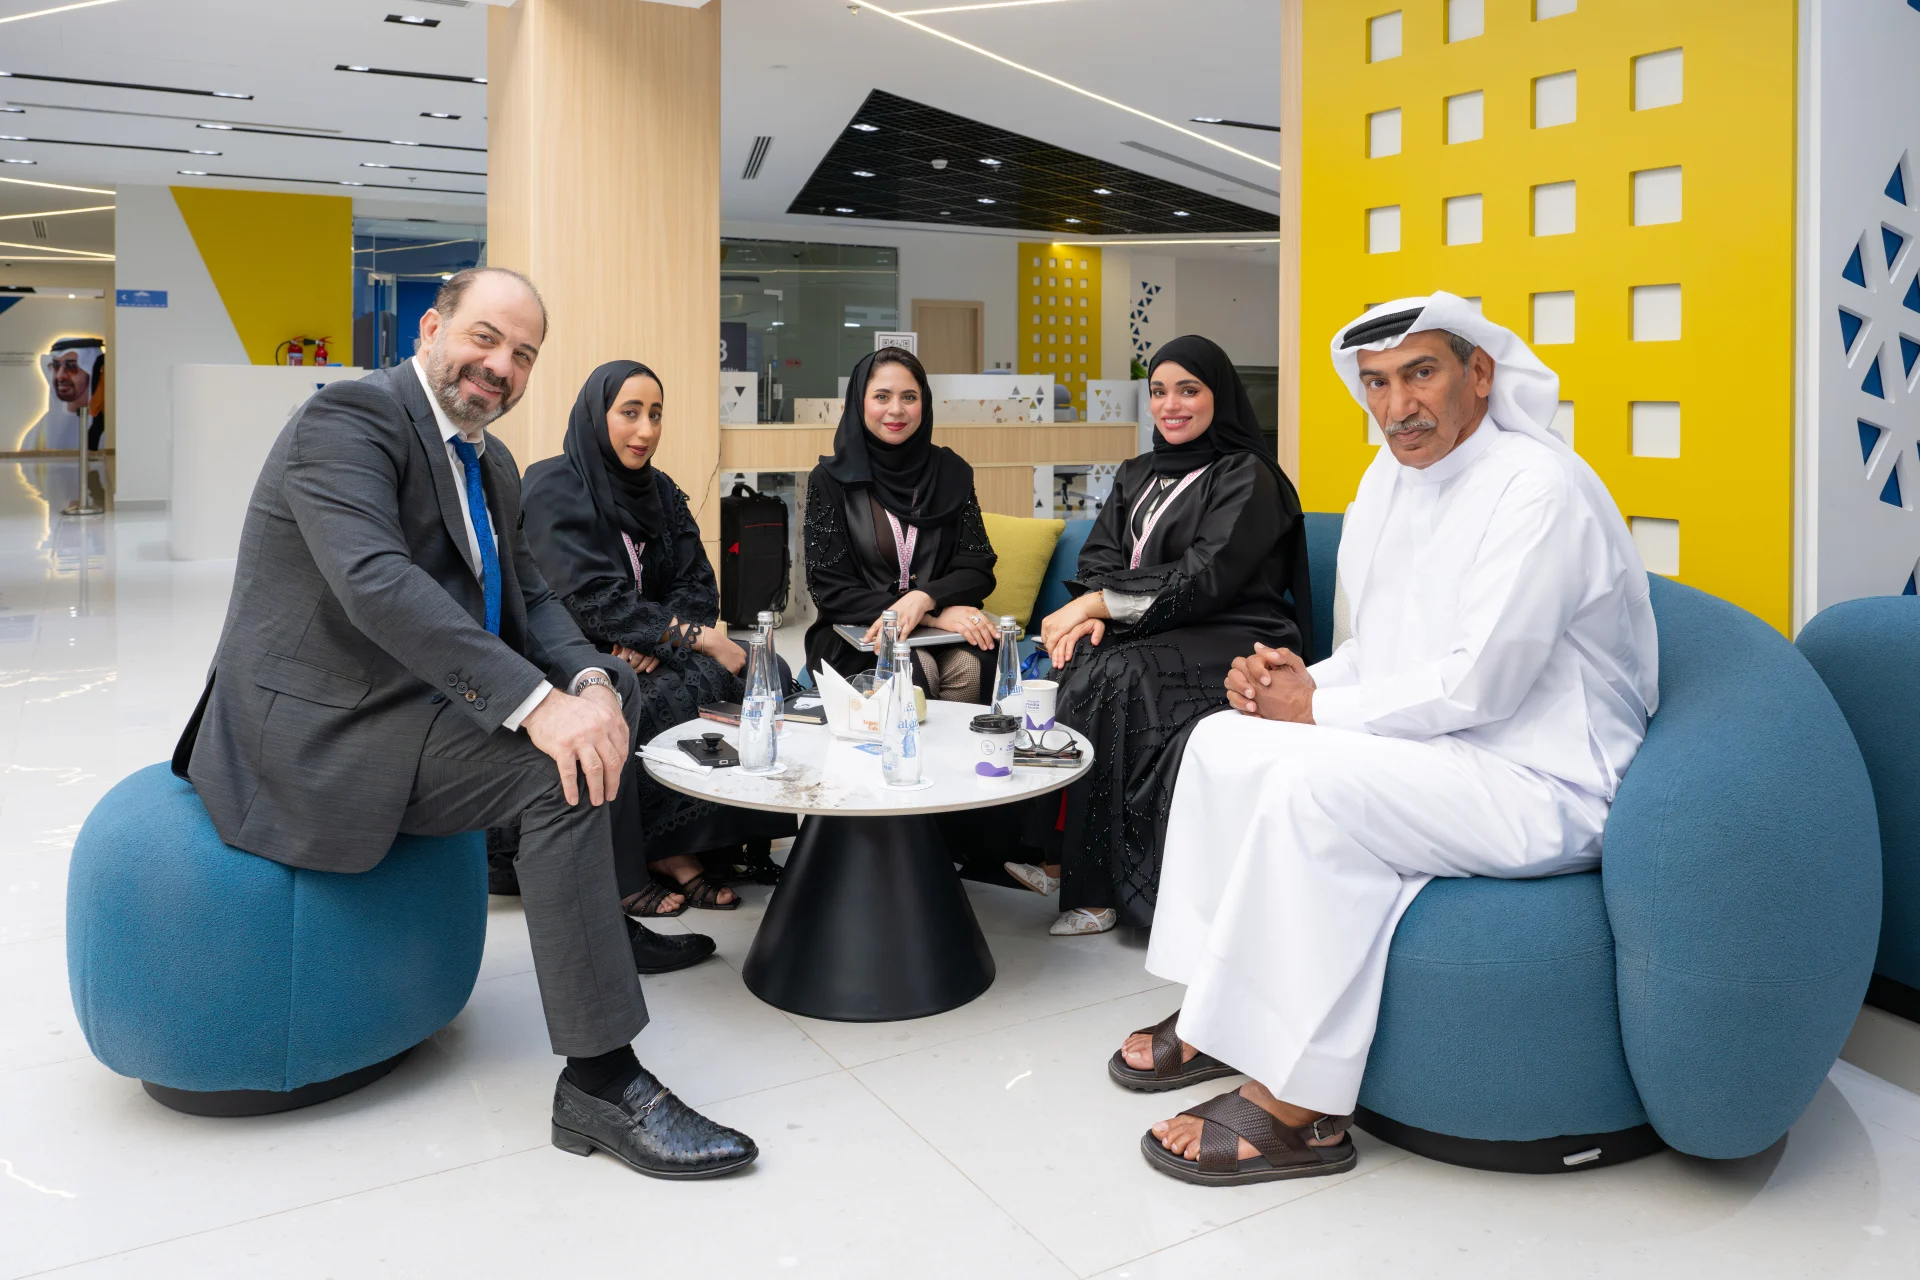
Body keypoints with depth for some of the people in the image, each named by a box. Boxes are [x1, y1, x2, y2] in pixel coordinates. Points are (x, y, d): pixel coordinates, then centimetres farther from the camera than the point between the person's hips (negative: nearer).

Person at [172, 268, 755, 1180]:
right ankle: (599, 1081, -22)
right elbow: (375, 579, -29)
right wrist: (538, 703, -36)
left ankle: (612, 920, 22)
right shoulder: (349, 415, -14)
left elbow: (528, 598, 10)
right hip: (318, 727, -9)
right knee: (560, 770, -26)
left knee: (608, 692, 8)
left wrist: (588, 680, -13)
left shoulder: (490, 463, 14)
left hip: (417, 701, 10)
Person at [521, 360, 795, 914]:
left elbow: (697, 587, 4)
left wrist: (655, 638, -17)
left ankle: (677, 849, -17)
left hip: (644, 656, 6)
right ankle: (625, 868, -17)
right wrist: (697, 638, -23)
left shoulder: (660, 491, 11)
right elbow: (593, 600, -20)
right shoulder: (553, 488, -10)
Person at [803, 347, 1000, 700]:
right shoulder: (830, 479, -1)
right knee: (916, 670, -32)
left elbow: (978, 569, 2)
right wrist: (934, 617, -15)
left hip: (944, 630, 2)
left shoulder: (951, 470, 6)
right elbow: (830, 590, -5)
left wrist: (923, 600, -21)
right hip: (855, 637, -2)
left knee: (972, 665, -30)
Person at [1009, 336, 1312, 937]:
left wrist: (1101, 602, -16)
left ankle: (1090, 886, -27)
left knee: (1112, 675, -32)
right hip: (1151, 633, 6)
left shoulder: (1247, 477, -2)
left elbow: (1205, 577, -14)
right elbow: (1099, 559, 10)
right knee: (1074, 660, -27)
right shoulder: (1136, 477, 21)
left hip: (1229, 640, -6)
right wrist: (1089, 612, -13)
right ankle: (1060, 853, -25)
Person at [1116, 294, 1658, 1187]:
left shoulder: (1541, 490, -18)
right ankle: (1218, 1017, 8)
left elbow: (1479, 684, -24)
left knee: (1314, 781, -30)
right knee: (1224, 741, 1)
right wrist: (1300, 680, -4)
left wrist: (1320, 709, -15)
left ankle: (1298, 1106, -20)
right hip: (1440, 758, 9)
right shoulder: (1389, 482, 10)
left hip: (1544, 788, -9)